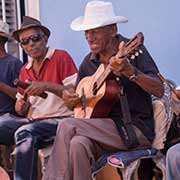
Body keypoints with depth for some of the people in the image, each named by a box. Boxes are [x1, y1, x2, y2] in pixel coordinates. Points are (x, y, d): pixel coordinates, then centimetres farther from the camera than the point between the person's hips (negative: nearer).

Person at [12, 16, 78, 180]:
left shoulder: (61, 57, -1)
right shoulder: (25, 70, 18)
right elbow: (20, 104, 27)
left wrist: (46, 86, -19)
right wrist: (21, 107, 3)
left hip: (62, 119, -5)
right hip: (34, 124, 6)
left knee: (25, 133, -29)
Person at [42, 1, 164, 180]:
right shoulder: (89, 62, 11)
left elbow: (159, 91, -16)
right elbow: (78, 102, 22)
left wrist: (129, 71, -31)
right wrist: (69, 99, -3)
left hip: (137, 129, -5)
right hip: (104, 128, 5)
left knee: (67, 126, -21)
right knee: (78, 144, -28)